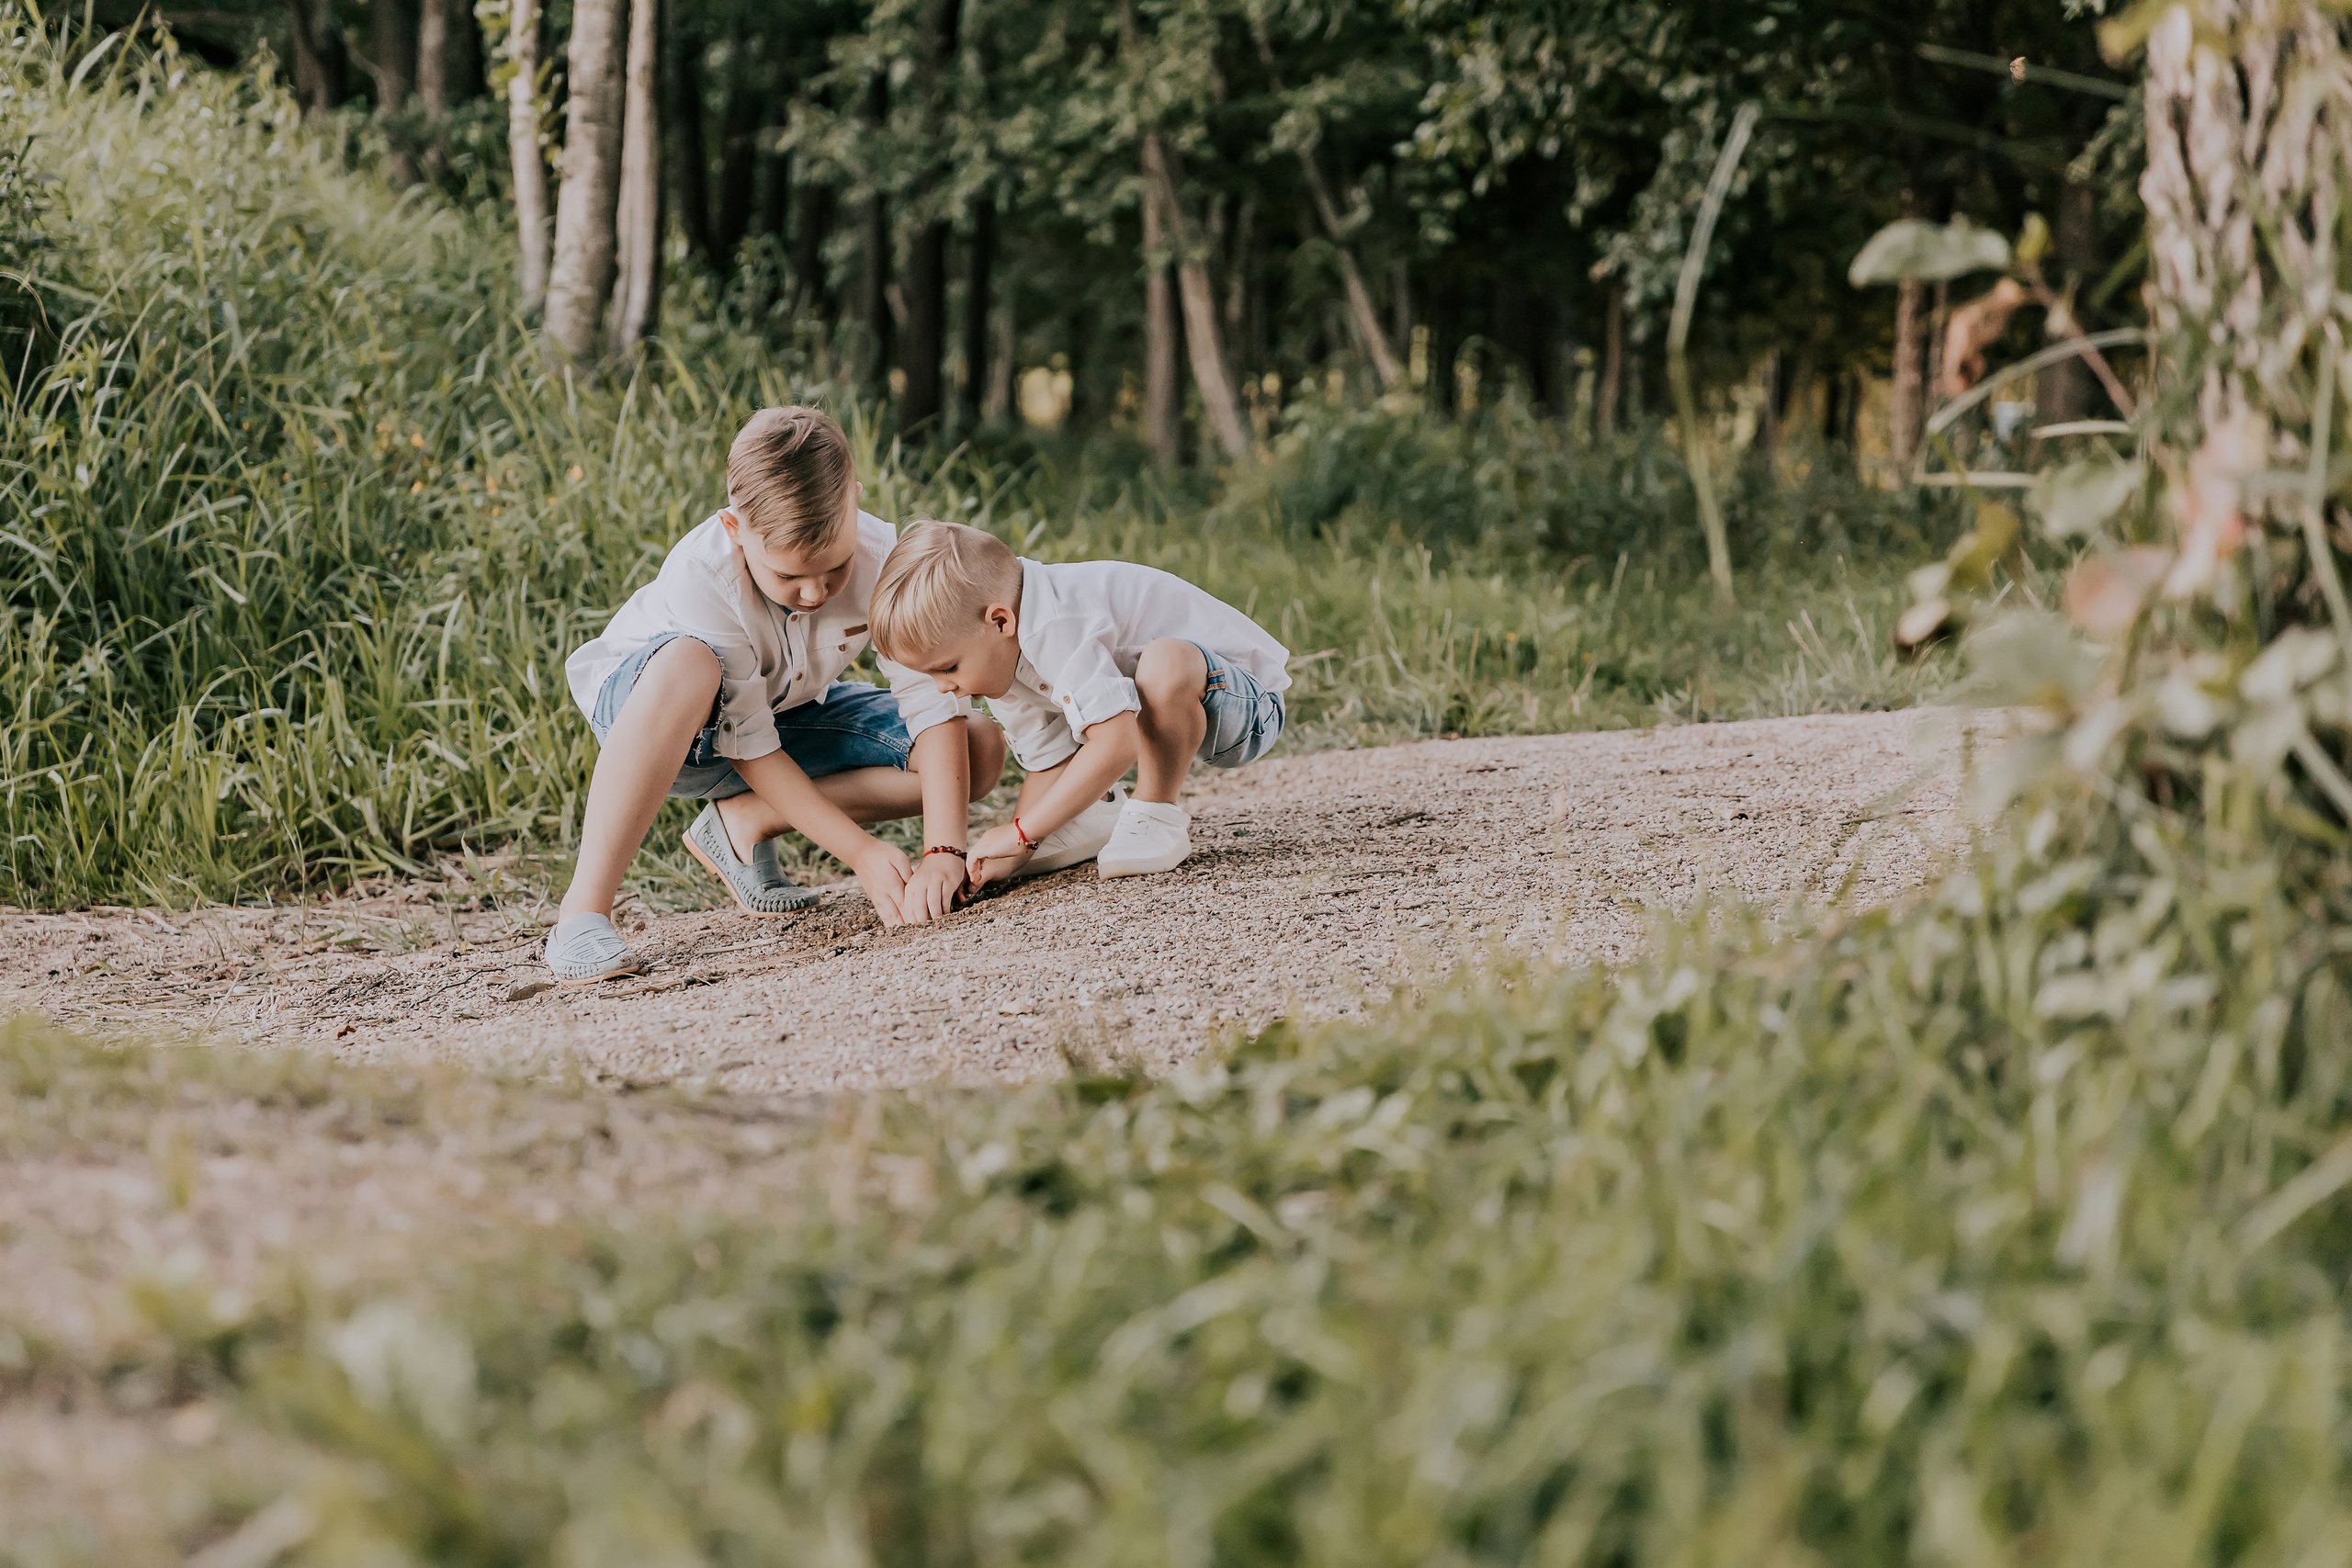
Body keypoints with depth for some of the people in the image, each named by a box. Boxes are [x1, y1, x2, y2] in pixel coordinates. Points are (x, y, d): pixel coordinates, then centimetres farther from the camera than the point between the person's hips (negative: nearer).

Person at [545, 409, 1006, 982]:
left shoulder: (881, 556, -26)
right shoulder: (699, 574, -35)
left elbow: (934, 701, -27)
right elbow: (748, 746, -31)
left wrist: (943, 854, -38)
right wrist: (861, 851, -34)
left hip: (786, 710, 5)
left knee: (980, 750, -14)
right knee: (690, 664, -43)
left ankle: (743, 823, -5)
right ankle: (583, 910, -38)